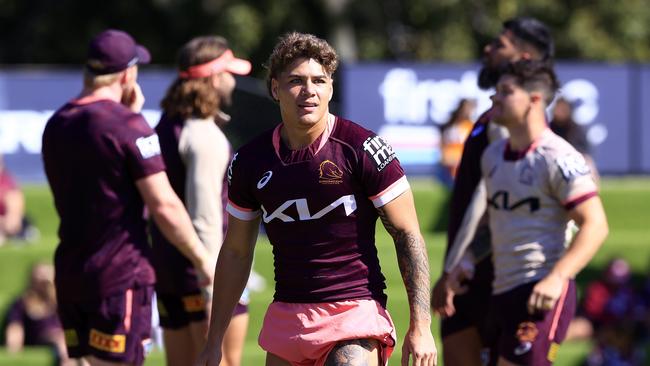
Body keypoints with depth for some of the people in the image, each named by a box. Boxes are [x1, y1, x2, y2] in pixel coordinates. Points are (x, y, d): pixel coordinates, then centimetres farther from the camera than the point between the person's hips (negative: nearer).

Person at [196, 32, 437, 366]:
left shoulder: (362, 149, -8)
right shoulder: (250, 162, 4)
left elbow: (408, 235, -5)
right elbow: (235, 253, 14)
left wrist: (420, 325, -12)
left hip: (356, 310, -5)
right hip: (285, 317, 5)